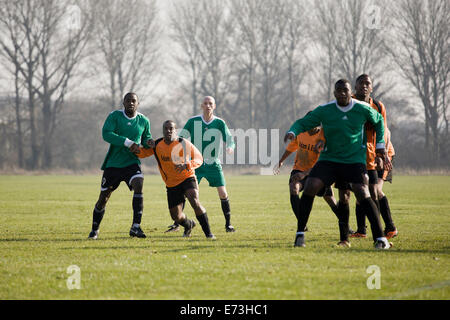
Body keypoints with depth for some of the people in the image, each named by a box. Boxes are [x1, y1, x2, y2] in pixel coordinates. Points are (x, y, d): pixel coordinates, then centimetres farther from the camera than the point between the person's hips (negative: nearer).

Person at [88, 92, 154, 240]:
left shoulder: (144, 121, 5)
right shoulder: (114, 116, -6)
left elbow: (146, 137, 22)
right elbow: (106, 133, -20)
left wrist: (148, 142, -4)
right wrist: (128, 143, -25)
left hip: (132, 163, 1)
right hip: (113, 164, -1)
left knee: (139, 185, -27)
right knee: (103, 197, 4)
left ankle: (136, 226, -25)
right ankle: (94, 230, 25)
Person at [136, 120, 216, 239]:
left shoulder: (184, 143, -12)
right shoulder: (157, 145, -2)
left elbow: (199, 159, -8)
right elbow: (143, 152, 9)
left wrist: (186, 165, -27)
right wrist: (136, 150, -16)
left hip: (187, 178, -4)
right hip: (171, 185, 4)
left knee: (194, 201, -31)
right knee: (176, 216, 5)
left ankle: (208, 232, -25)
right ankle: (188, 225, 43)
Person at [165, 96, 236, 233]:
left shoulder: (220, 123, -2)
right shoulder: (193, 121, -2)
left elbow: (229, 139, -3)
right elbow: (180, 138, 2)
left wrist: (230, 147, -26)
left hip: (213, 165, 0)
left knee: (223, 194, -8)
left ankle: (228, 224, 7)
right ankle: (176, 223, 5)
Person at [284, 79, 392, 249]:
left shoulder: (363, 109, -3)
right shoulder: (324, 110, -4)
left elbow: (378, 120, 17)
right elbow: (303, 123, 0)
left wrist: (380, 144, 12)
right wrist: (292, 132, -22)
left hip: (355, 160, -1)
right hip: (329, 159, 1)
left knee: (362, 194, -20)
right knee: (310, 187, -18)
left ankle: (380, 238, -14)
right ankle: (300, 234, -9)